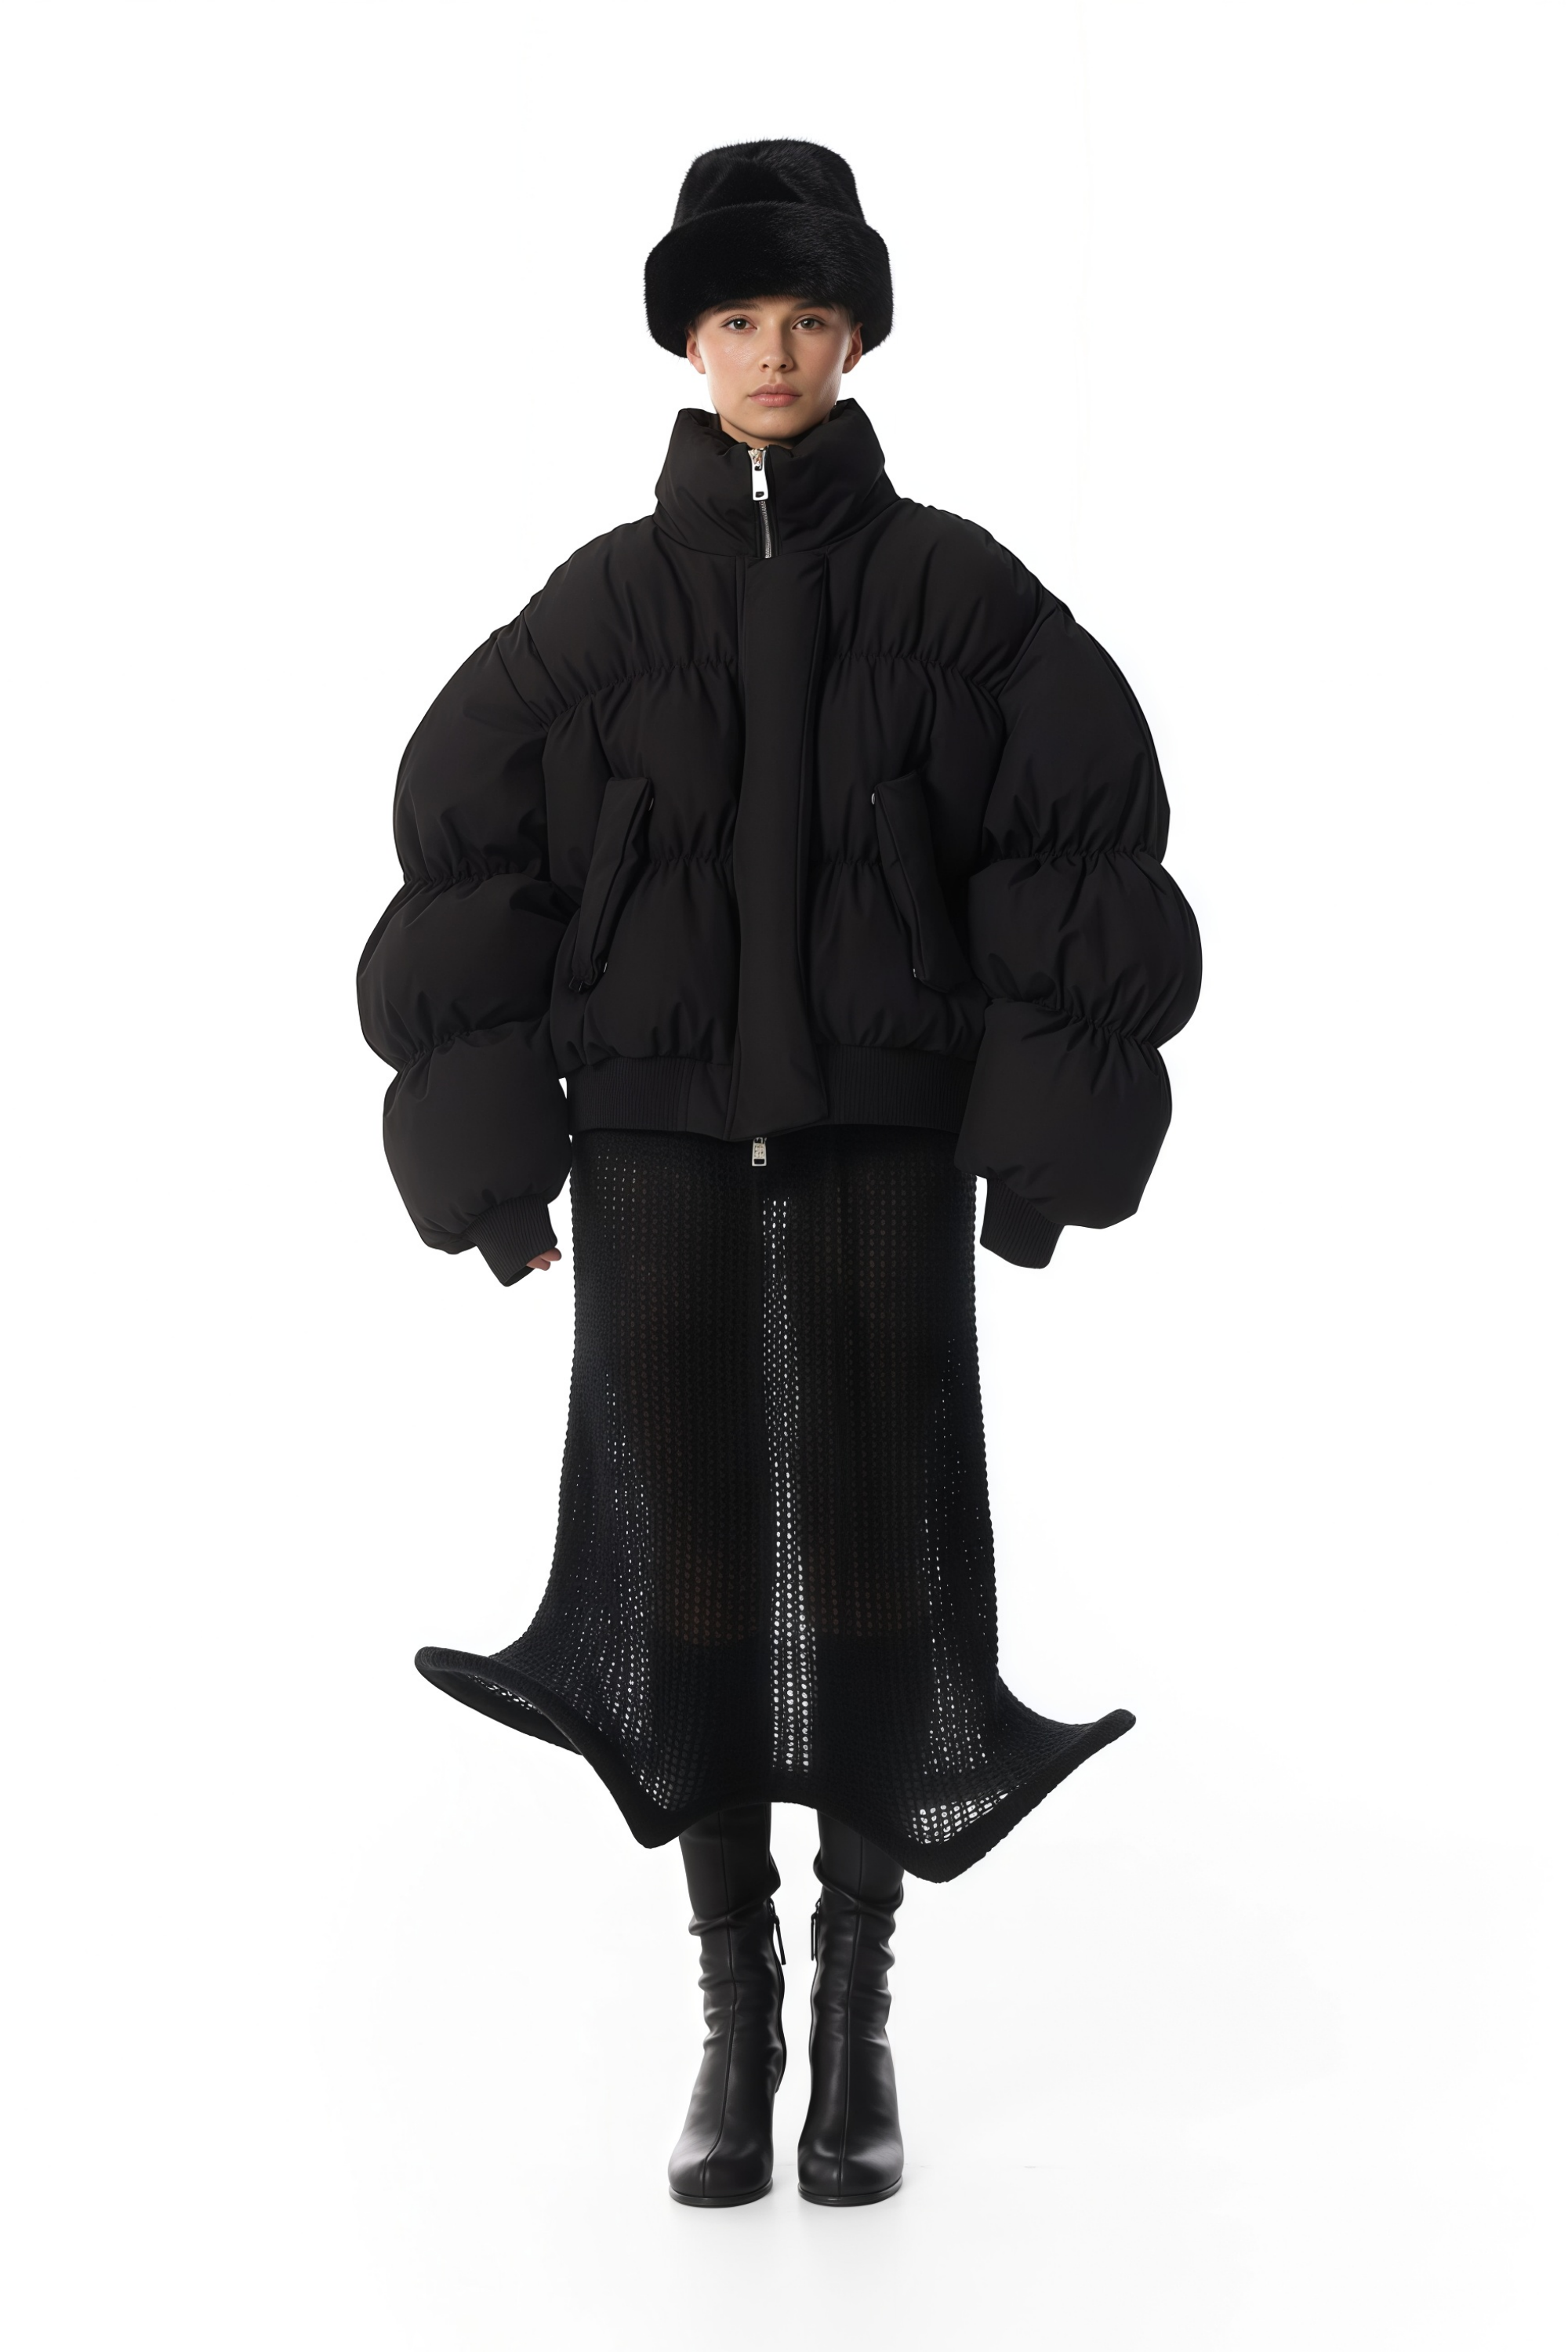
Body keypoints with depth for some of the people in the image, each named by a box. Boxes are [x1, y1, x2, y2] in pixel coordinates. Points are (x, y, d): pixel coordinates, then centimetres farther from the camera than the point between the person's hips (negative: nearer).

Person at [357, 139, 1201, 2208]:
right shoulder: (605, 604, 5)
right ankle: (737, 2020, 14)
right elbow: (464, 842, 6)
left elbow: (1082, 843, 0)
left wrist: (1044, 1138, -5)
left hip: (885, 1132, -1)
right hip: (656, 1134, 1)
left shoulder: (955, 589, 2)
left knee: (872, 1548, 0)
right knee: (692, 1550, 2)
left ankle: (861, 2015, 14)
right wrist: (498, 1151, 1)